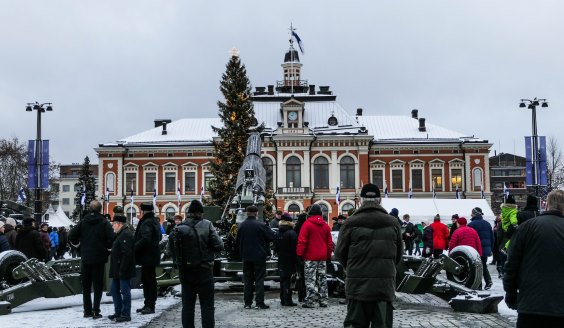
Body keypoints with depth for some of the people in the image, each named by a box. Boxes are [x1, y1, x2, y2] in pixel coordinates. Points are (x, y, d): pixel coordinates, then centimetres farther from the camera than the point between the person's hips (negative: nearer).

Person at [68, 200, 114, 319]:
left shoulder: (83, 222, 1)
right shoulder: (105, 223, -8)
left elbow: (72, 236, -3)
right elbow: (111, 239, -16)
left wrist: (79, 243, 15)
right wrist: (106, 247, 3)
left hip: (85, 258, 3)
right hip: (99, 258, -3)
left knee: (86, 285, 13)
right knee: (98, 285, 3)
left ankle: (87, 311, 15)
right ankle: (96, 311, -1)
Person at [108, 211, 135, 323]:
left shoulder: (126, 235, -17)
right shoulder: (120, 234, 18)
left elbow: (126, 254, -24)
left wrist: (122, 270, -25)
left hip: (123, 271, -11)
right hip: (118, 270, 11)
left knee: (125, 291, -4)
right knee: (114, 289, 15)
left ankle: (125, 314, 2)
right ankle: (118, 312, 24)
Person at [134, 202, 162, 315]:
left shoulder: (146, 222, -18)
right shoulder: (155, 221, 14)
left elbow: (145, 239, -27)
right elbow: (159, 237, 24)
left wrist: (135, 247, -18)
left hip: (147, 256, -10)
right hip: (151, 256, 10)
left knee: (149, 280, -5)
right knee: (146, 280, 16)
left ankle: (150, 305, -1)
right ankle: (148, 304, 22)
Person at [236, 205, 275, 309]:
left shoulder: (241, 226, -2)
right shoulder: (261, 225, -14)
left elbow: (237, 242, 5)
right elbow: (272, 236, -11)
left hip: (246, 257, 4)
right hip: (259, 256, -3)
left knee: (247, 280, 11)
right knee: (259, 279, 2)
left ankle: (247, 303, 12)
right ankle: (259, 303, -1)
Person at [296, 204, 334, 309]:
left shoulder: (307, 224, -8)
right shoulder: (325, 225, 9)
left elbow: (302, 241, -11)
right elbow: (329, 242, 12)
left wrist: (300, 253, -5)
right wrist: (328, 255, 20)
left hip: (310, 257, -5)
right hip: (323, 257, 5)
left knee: (310, 280, -4)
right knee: (322, 279, 11)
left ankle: (309, 301, -6)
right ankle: (323, 301, 13)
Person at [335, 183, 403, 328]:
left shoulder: (351, 223, -6)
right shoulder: (393, 223, 2)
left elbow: (340, 252, 1)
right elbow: (399, 253, 10)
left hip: (357, 285, -1)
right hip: (385, 285, 2)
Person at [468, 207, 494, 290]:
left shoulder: (471, 224, -11)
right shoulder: (487, 224, 10)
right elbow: (492, 238, 13)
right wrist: (491, 249, 20)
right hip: (486, 249, 6)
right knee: (484, 265, 17)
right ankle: (488, 281, 1)